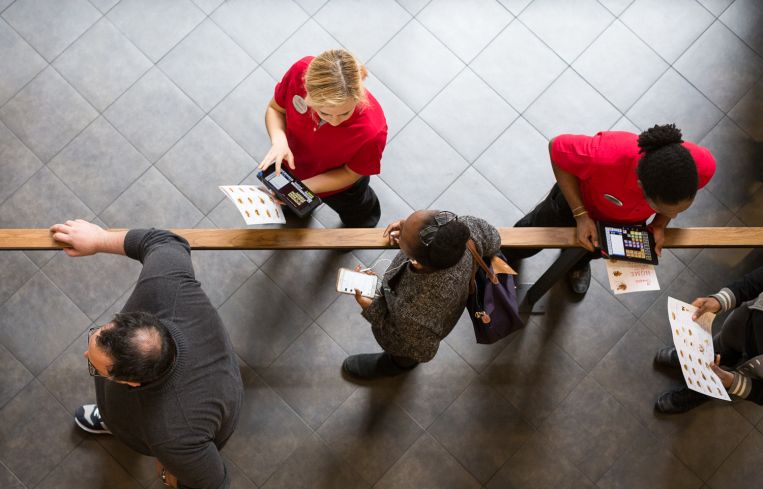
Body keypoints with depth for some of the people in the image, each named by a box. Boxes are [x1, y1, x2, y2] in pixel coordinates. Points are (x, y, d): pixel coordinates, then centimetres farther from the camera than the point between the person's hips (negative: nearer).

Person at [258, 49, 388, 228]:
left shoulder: (372, 131, -47)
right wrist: (279, 140, -37)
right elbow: (275, 109, -17)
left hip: (337, 184, -2)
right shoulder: (301, 72, -40)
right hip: (292, 164, 2)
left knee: (360, 223, 34)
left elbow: (351, 173, -24)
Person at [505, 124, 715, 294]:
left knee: (596, 249, 34)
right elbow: (556, 148, -29)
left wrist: (660, 224, -23)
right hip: (579, 198, -2)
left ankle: (578, 263, 72)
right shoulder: (606, 156, -51)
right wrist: (580, 215, -30)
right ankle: (510, 255, 64)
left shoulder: (702, 165, -40)